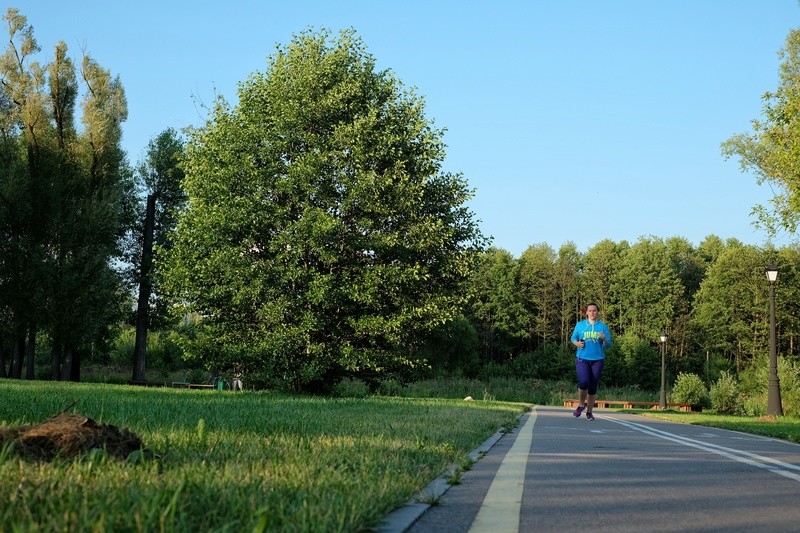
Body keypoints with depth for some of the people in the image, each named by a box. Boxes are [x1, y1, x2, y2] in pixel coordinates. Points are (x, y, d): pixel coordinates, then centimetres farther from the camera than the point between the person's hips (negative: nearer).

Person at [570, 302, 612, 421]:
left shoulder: (603, 326, 6)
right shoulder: (580, 325, 6)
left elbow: (608, 345, 5)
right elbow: (573, 338, 17)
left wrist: (604, 339, -17)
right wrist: (577, 343, -5)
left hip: (598, 359, 1)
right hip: (582, 359, -1)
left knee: (593, 387, 4)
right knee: (584, 382, -20)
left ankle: (589, 411, 17)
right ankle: (581, 404, 5)